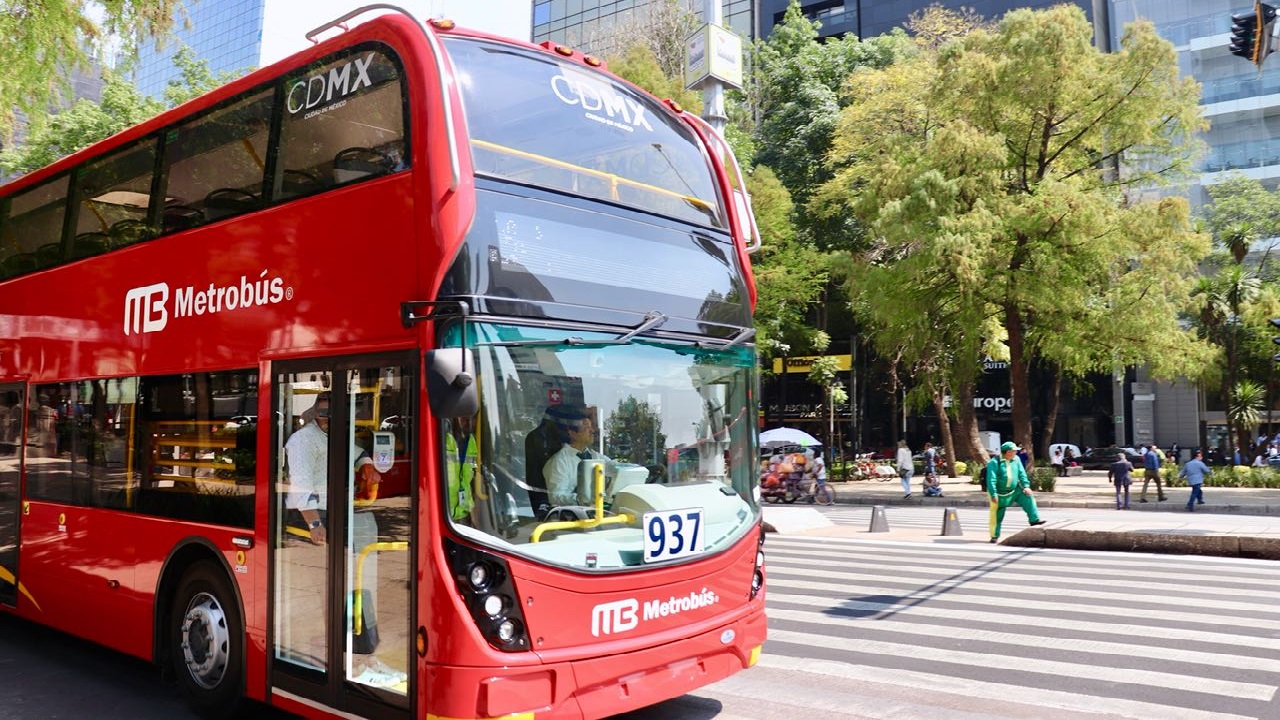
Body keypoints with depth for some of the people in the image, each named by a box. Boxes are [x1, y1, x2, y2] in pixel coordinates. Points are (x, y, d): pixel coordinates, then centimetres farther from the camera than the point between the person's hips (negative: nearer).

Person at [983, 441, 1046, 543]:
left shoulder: (1016, 459, -2)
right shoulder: (994, 462, -20)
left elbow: (1021, 473, 2)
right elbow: (991, 479, -23)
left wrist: (1026, 486, -10)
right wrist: (993, 495, -26)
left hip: (1014, 490, 5)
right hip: (1000, 493, -5)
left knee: (1028, 496, -11)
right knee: (997, 516, 2)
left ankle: (1034, 520, -6)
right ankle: (995, 536, 14)